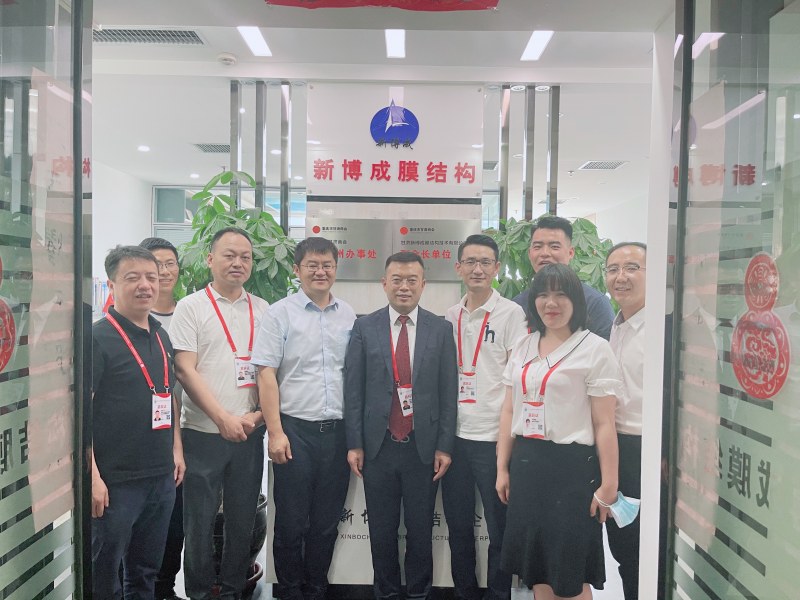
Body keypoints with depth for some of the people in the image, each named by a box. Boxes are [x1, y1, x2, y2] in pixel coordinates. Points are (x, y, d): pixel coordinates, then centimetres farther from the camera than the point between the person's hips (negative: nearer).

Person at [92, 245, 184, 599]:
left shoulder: (161, 337, 10)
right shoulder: (98, 337, -12)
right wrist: (92, 475, -19)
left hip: (162, 477, 7)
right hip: (115, 481, -6)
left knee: (146, 571, 20)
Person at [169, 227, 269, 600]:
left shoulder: (262, 310, 8)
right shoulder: (190, 307, -2)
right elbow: (185, 370, -8)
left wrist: (260, 413, -4)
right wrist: (223, 419, -14)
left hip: (249, 434, 3)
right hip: (203, 433, -3)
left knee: (243, 519, 12)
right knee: (199, 521, 7)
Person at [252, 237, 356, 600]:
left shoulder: (349, 316, 7)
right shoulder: (279, 314, -3)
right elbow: (266, 376, -6)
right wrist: (276, 432, -11)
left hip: (338, 431, 3)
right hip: (295, 430, -3)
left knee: (327, 523, 13)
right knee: (291, 523, 7)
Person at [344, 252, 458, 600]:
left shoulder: (441, 329, 1)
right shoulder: (364, 328, 1)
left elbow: (448, 392, 0)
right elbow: (353, 390, 0)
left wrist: (445, 446, -3)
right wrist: (354, 444, -3)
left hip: (424, 447, 0)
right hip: (377, 446, 0)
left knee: (421, 529, 12)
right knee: (382, 529, 13)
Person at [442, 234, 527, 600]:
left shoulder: (511, 314, -4)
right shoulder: (450, 318, 10)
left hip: (493, 438, -4)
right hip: (454, 435, 5)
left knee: (500, 529, 5)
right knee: (458, 526, 14)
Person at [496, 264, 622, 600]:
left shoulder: (594, 349, -8)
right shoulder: (523, 347, 9)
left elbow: (604, 424, -9)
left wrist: (608, 486, -10)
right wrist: (502, 469, 11)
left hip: (571, 465, -5)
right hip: (526, 463, 5)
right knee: (536, 565, 15)